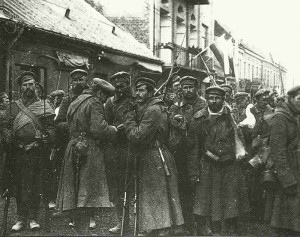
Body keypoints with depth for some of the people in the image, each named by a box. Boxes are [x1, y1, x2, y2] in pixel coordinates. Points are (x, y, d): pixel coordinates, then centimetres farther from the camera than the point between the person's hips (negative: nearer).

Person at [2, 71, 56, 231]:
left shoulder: (44, 107, 7)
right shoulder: (13, 107, 13)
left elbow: (50, 128, 1)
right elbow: (6, 127, 11)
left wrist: (42, 142, -12)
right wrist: (10, 138, -7)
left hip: (37, 152, -1)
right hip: (18, 152, 2)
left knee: (35, 186, 1)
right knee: (19, 186, 4)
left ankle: (33, 218, 9)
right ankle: (21, 218, 11)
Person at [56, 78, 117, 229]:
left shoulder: (76, 102, 16)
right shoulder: (94, 103, -11)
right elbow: (99, 129, -22)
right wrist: (114, 129, -5)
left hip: (73, 146, 7)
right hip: (90, 148, -7)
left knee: (73, 183, 11)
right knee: (91, 183, 1)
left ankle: (73, 217, 16)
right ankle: (91, 219, 2)